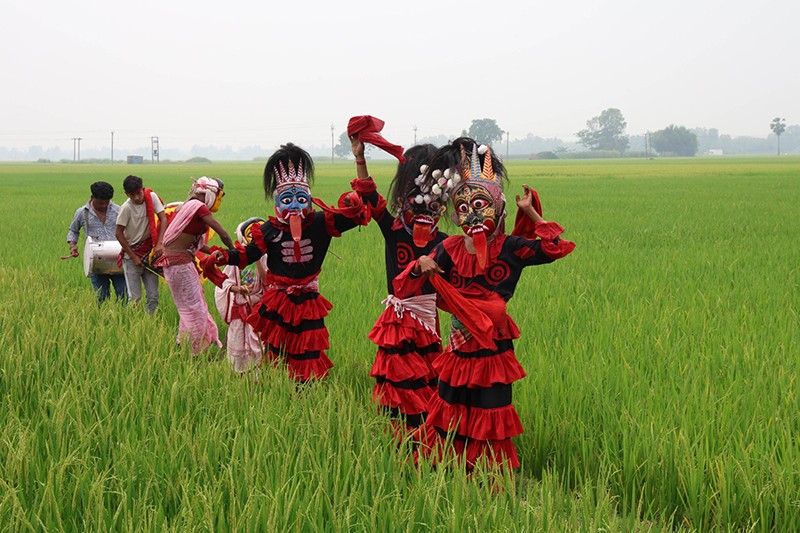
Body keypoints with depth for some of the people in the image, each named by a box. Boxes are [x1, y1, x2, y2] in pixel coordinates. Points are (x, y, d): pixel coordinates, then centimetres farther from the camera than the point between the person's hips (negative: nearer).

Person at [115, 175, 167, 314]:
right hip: (132, 254, -4)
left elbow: (163, 219, -8)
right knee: (135, 297, -7)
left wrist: (160, 243, -21)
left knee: (153, 296, 2)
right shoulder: (126, 208, -16)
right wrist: (133, 257, -11)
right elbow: (119, 234, -11)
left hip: (149, 253, 4)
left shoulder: (151, 197, -7)